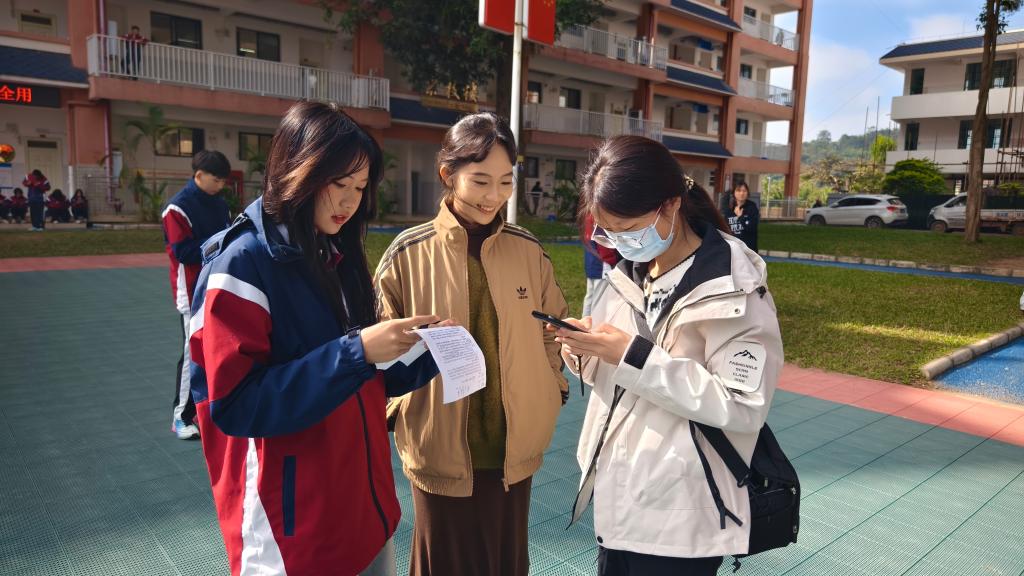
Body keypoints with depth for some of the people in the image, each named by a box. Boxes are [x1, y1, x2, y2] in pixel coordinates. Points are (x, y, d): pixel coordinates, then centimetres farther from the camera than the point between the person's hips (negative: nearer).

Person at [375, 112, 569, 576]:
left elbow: (551, 328, 11)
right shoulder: (408, 254, -9)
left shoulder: (528, 250, -1)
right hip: (440, 450, -2)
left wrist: (555, 391, 6)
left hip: (514, 448, 3)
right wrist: (392, 415, -5)